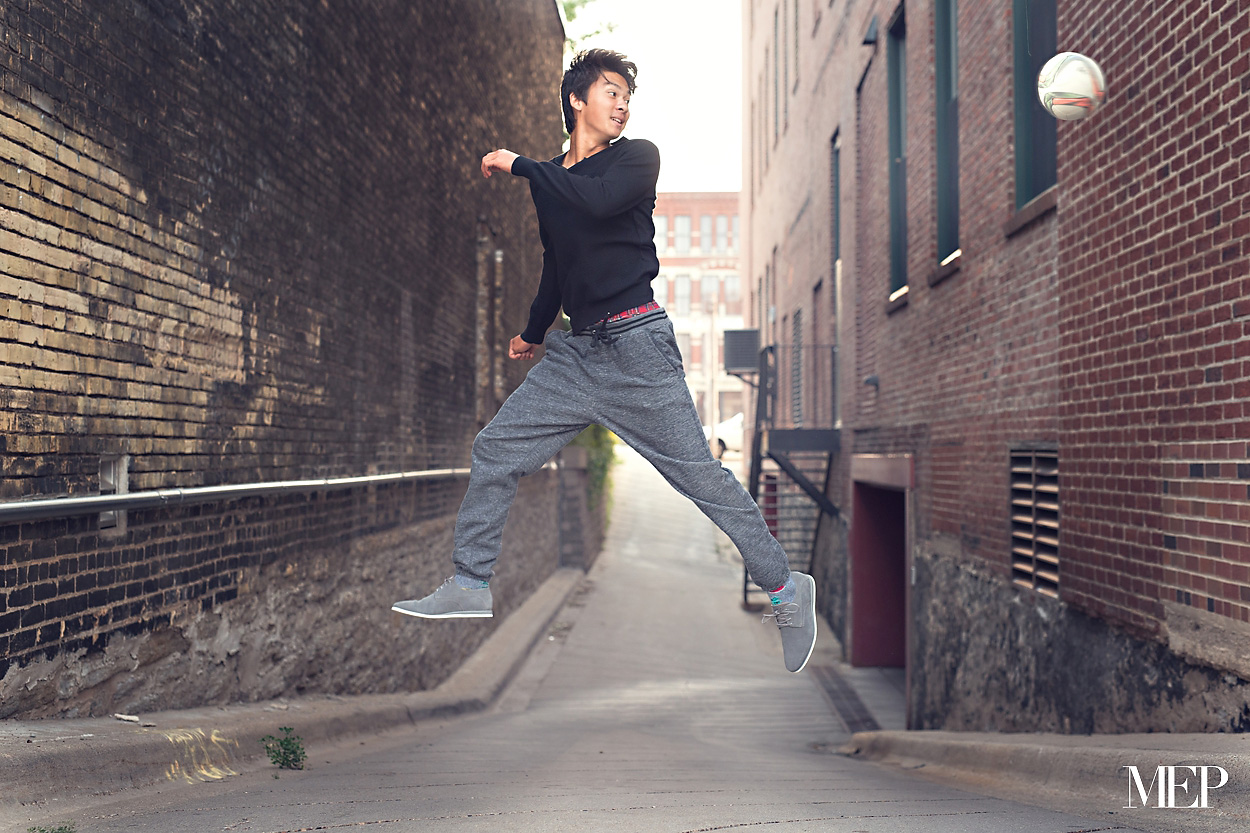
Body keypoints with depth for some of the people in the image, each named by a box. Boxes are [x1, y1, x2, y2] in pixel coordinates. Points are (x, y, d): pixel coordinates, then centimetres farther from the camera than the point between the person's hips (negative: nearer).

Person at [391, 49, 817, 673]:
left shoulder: (637, 157, -1)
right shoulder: (551, 179, 15)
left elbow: (598, 199, -23)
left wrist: (520, 165, -13)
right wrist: (533, 333, 37)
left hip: (636, 345, -6)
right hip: (576, 350, 6)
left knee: (699, 474, -6)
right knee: (495, 451, 4)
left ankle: (786, 590, 6)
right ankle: (471, 585, 14)